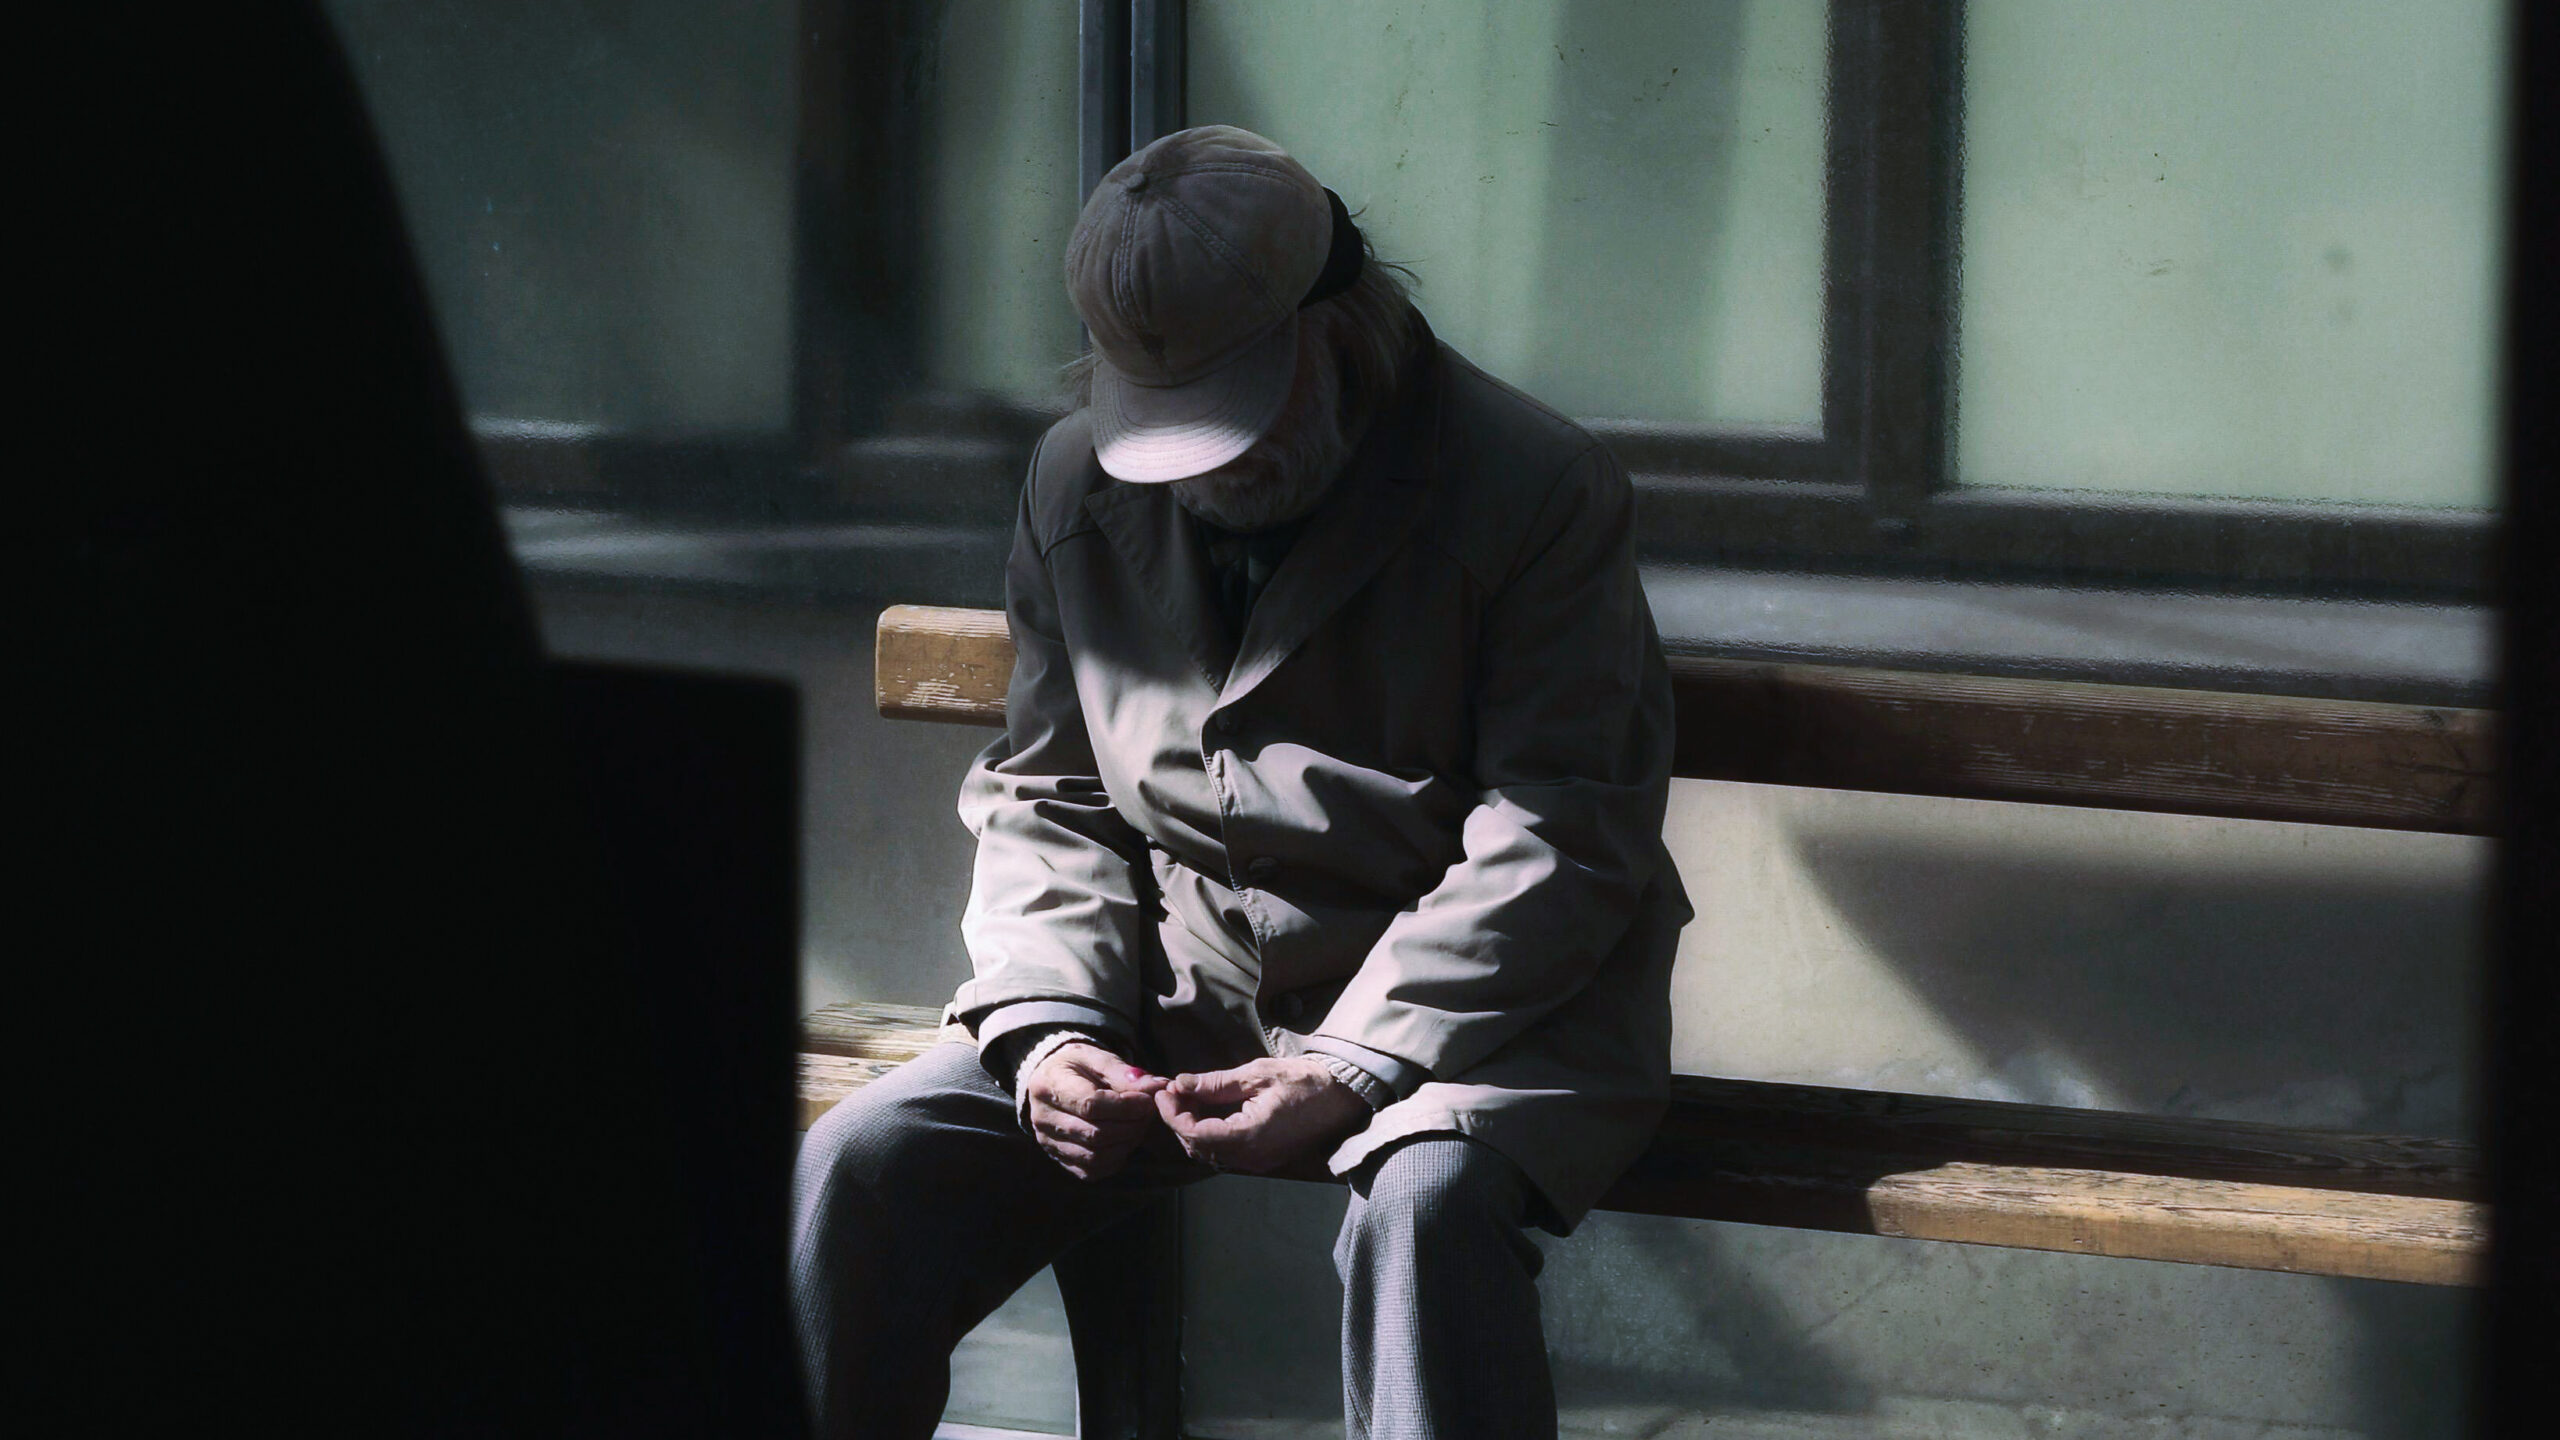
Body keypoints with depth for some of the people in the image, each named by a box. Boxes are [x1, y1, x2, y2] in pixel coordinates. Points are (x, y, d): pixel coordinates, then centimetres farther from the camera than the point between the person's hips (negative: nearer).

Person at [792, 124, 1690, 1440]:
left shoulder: (1540, 491, -10)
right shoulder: (1078, 487, 7)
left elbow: (1560, 841, -13)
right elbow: (1042, 797, 13)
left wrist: (1356, 1068, -23)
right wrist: (1049, 1023, -7)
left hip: (1460, 1008, -5)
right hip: (1170, 993, 5)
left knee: (1428, 1200, -38)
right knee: (859, 1168, -16)